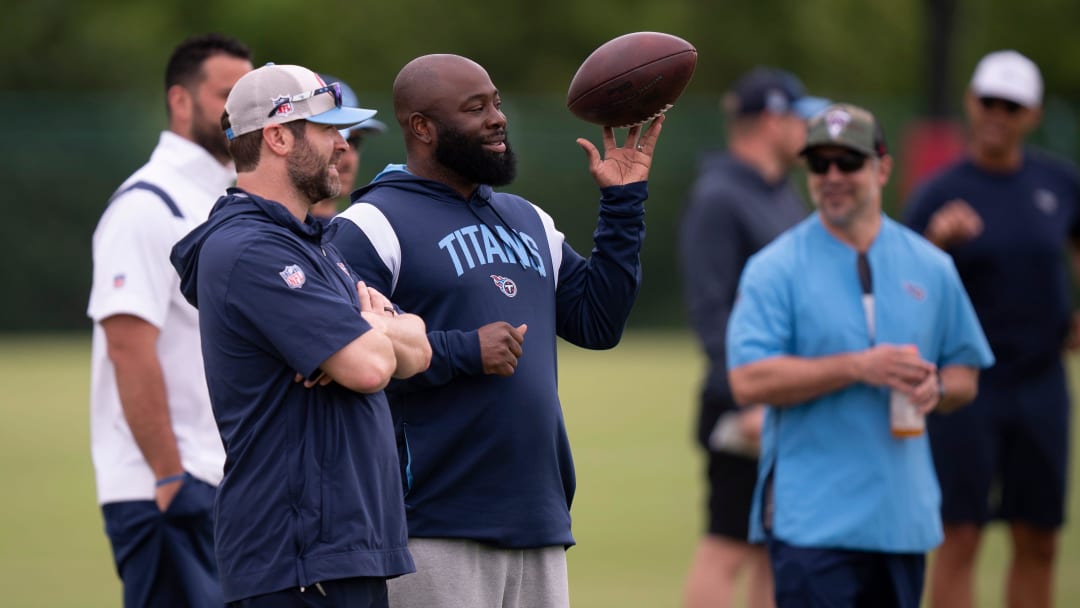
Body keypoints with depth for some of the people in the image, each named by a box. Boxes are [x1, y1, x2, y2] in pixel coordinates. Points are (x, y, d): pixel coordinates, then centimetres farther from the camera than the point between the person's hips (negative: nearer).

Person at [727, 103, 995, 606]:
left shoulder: (931, 267, 11)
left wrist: (935, 388, -8)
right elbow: (748, 381, -12)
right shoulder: (774, 268, -2)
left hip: (904, 520, 5)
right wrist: (857, 367, -18)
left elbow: (965, 374, 17)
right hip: (812, 521, -5)